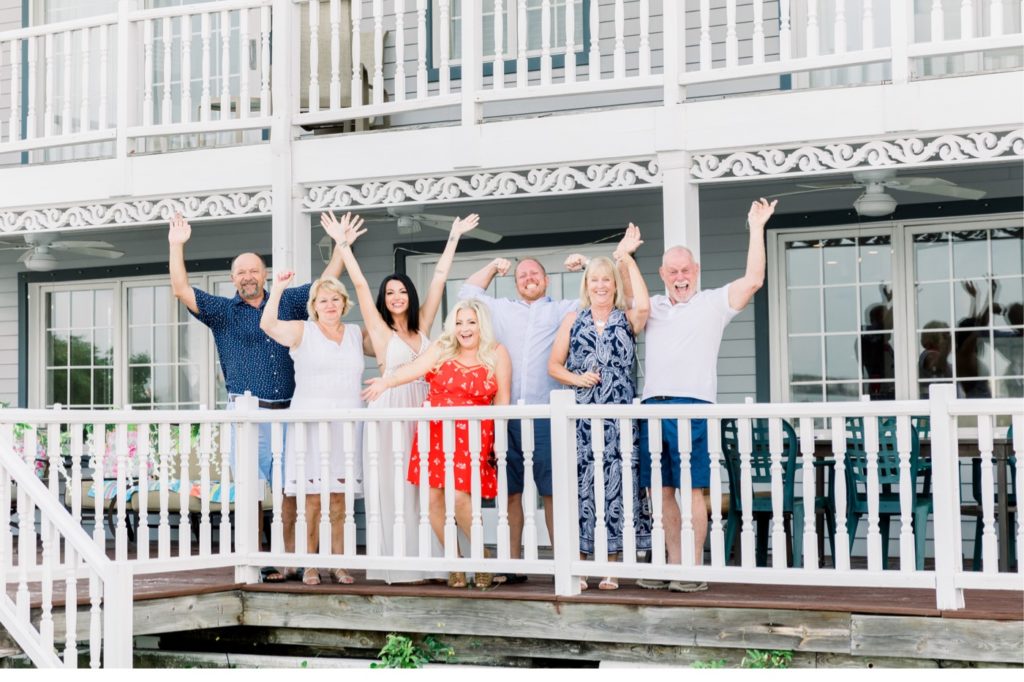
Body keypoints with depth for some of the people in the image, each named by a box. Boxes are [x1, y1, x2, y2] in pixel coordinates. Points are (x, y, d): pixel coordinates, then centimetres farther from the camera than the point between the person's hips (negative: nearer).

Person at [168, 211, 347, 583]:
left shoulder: (287, 302, 14)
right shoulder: (223, 311, 8)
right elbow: (181, 291, -2)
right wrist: (176, 246, -9)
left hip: (287, 411, 2)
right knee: (252, 491, -3)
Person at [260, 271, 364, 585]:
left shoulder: (356, 334, 16)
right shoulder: (302, 331, 3)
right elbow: (268, 324, -12)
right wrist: (278, 289, -15)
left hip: (346, 425, 3)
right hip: (310, 425, -3)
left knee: (339, 499, 5)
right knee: (311, 499, -5)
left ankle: (338, 564, 11)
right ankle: (309, 565, 1)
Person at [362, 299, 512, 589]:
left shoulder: (496, 354, 4)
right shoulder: (441, 349, 8)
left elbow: (502, 401, 3)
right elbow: (416, 368, -8)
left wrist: (500, 440, -1)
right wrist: (387, 381, -26)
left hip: (472, 435, -3)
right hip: (434, 432, 3)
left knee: (459, 495, -17)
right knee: (433, 497, -4)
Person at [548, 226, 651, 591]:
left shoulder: (627, 319, 7)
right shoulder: (573, 320, 12)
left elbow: (644, 305, -16)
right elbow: (553, 365, 12)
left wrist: (627, 258, -11)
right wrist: (576, 379, -8)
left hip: (618, 417, -1)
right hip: (580, 416, 1)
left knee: (615, 485, -2)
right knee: (580, 484, -2)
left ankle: (610, 567, 5)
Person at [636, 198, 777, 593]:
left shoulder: (713, 303, 7)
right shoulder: (652, 308, 20)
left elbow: (753, 280, -2)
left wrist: (756, 227, -3)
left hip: (693, 405, -5)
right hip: (652, 405, 5)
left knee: (692, 489, -6)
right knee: (660, 490, 6)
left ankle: (695, 570, -4)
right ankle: (674, 565, 13)